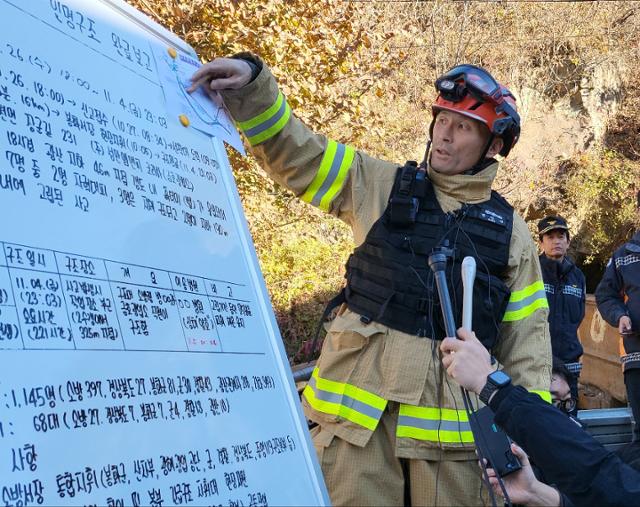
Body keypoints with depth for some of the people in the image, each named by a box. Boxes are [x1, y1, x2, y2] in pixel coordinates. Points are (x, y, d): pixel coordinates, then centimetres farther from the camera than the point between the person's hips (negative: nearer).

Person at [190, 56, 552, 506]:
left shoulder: (509, 229, 10)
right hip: (360, 403, -1)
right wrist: (251, 84, -10)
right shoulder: (382, 186, 10)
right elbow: (293, 152, 6)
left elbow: (526, 335, 11)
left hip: (451, 415, 1)